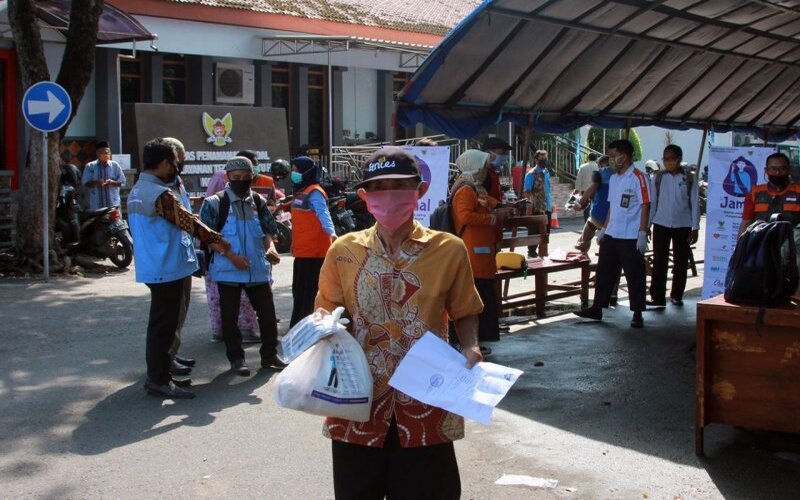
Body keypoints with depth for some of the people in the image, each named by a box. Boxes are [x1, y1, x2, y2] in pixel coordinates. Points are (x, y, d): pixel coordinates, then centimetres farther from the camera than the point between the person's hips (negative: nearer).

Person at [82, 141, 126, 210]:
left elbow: (122, 182, 4)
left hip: (113, 204, 0)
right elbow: (85, 182, 2)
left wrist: (112, 182, -17)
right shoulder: (90, 166, 4)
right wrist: (95, 183, -19)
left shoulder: (115, 165, 4)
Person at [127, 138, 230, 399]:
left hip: (153, 267, 10)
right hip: (167, 268, -10)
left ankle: (157, 373, 27)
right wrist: (217, 239, -1)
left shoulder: (137, 191, 12)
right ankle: (159, 380, 3)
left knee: (160, 323, 18)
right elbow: (187, 221, -16)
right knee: (164, 325, -3)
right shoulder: (160, 194, -20)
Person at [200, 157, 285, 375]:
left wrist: (270, 247, -12)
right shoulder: (214, 203, -7)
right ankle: (236, 358, 17)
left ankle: (269, 354, 20)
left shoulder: (259, 202, 6)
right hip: (228, 270, -3)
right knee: (230, 316, 5)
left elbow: (267, 230, 11)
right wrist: (231, 256, -18)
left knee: (267, 312, 6)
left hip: (258, 269, 4)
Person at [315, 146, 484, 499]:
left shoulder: (449, 250, -4)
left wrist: (470, 348, -10)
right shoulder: (344, 251, 0)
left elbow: (464, 313, 9)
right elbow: (326, 315, 10)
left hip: (424, 404, -1)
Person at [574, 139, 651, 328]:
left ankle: (637, 314, 10)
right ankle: (597, 309, 18)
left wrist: (642, 234, -18)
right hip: (611, 235, 8)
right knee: (604, 272, 10)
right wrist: (604, 229, 16)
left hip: (631, 237, -7)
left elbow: (645, 207, -13)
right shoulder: (613, 178, 13)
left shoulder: (638, 178, -11)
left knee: (634, 276, 1)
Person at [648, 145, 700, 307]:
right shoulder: (658, 177, 3)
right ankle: (657, 297, -2)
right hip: (661, 224, 1)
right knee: (659, 261, -3)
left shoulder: (689, 178, 0)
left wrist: (695, 228, -2)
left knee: (681, 262, 6)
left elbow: (694, 203, 1)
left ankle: (677, 295, 17)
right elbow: (652, 202, 7)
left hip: (682, 225, 0)